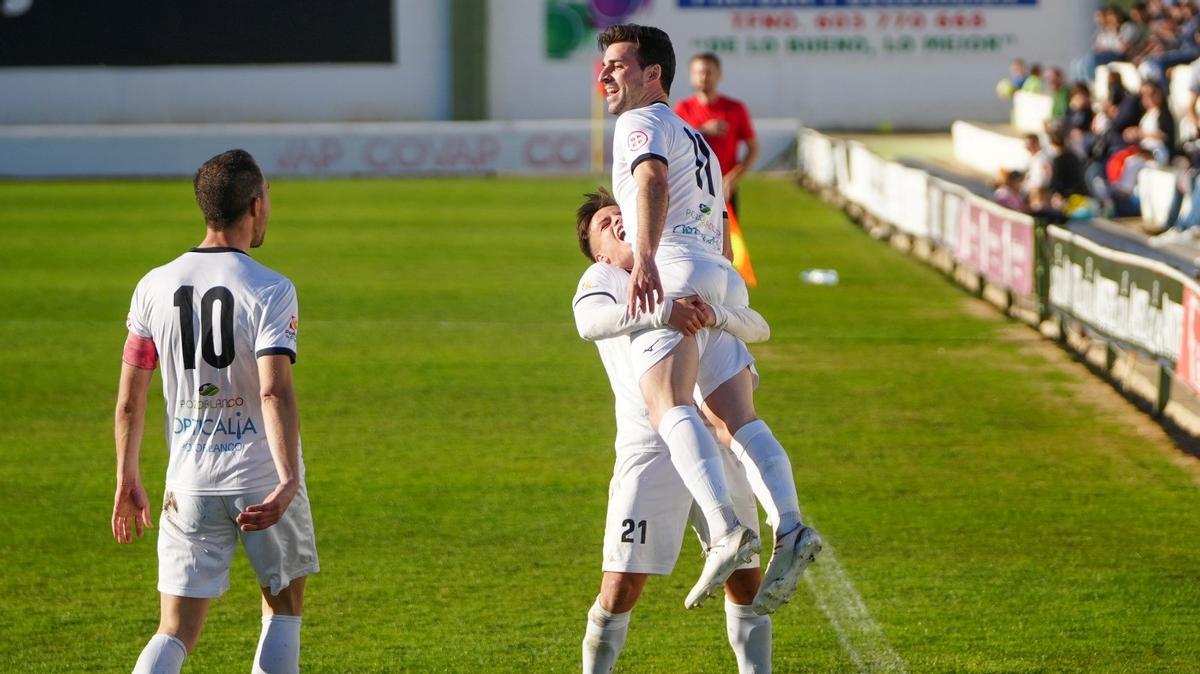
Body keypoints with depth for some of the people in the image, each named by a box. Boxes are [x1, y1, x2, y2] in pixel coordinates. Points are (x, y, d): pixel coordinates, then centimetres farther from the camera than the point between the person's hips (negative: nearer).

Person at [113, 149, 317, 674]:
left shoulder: (155, 287, 2)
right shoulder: (270, 291, -10)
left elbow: (129, 399, 5)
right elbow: (275, 391, -23)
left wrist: (128, 481, 15)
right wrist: (288, 481, -27)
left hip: (190, 486, 3)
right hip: (265, 481, -3)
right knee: (284, 606, 19)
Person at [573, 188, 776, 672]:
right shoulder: (602, 278, 10)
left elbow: (758, 328, 6)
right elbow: (589, 323, -15)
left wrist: (716, 313, -16)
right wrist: (660, 312, -30)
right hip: (651, 449, -3)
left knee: (745, 581, 4)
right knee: (622, 588, -8)